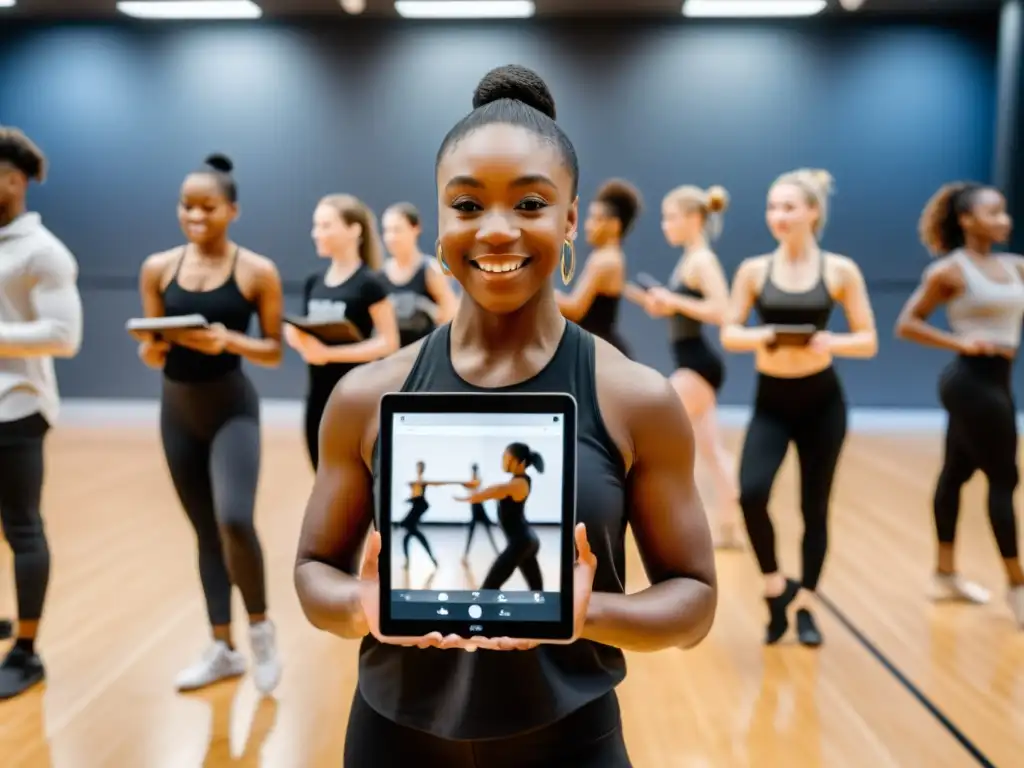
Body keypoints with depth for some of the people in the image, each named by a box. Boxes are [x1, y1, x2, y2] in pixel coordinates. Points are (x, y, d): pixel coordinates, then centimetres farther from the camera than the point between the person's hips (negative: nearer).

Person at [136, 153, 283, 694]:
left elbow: (274, 351, -4)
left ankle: (261, 626, 5)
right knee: (205, 530, 10)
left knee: (234, 521, -21)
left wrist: (228, 340, -21)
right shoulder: (158, 269, 3)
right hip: (177, 411, 4)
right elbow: (151, 353, 8)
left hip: (233, 408, -4)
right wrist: (151, 348, -15)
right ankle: (223, 649, 22)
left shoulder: (257, 271, -6)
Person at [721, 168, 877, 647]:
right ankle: (776, 589, 6)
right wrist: (759, 337, -21)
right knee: (751, 494, -19)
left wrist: (830, 343, -22)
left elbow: (869, 341, -3)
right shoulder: (754, 270, -1)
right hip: (771, 401, 0)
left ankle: (804, 606, 25)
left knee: (815, 506, 7)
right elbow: (728, 334, 0)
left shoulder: (840, 271, -4)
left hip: (822, 402, 0)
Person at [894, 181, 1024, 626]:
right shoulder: (950, 270, -10)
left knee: (957, 472, 15)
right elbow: (906, 324, -10)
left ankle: (946, 574, 26)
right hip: (972, 382, -7)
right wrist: (961, 343, -18)